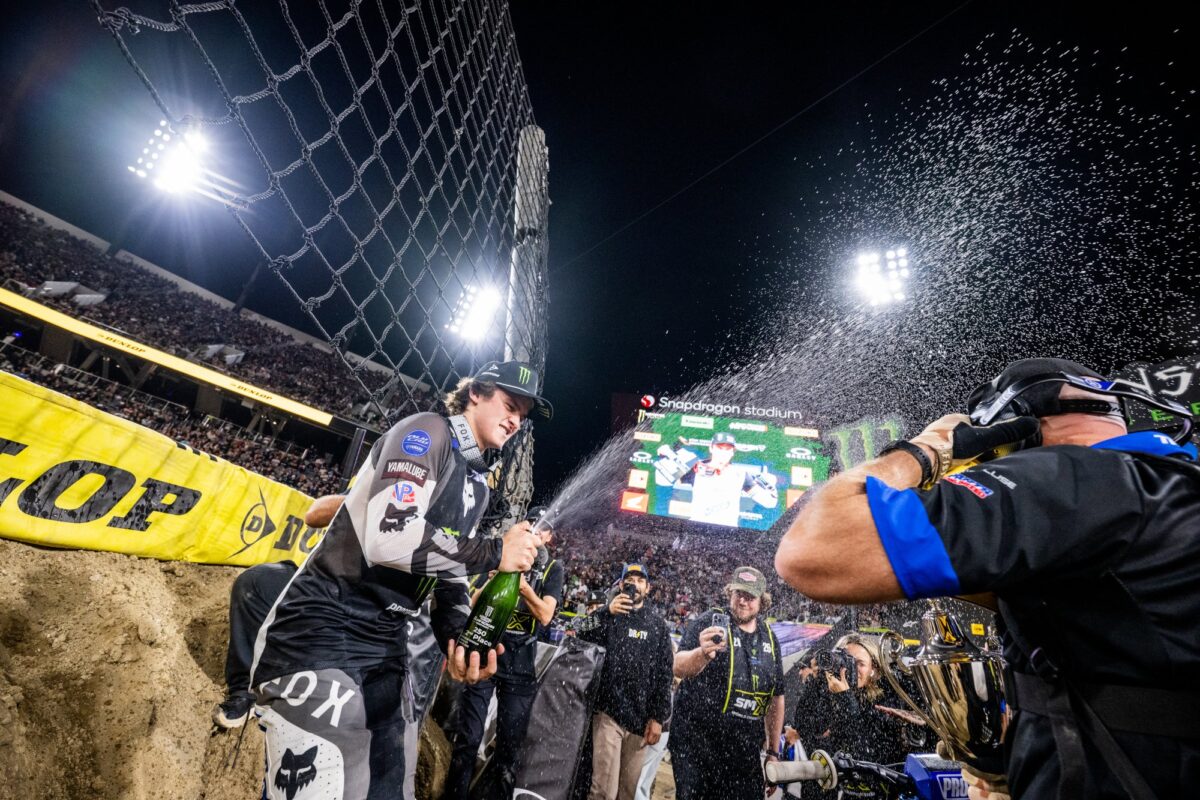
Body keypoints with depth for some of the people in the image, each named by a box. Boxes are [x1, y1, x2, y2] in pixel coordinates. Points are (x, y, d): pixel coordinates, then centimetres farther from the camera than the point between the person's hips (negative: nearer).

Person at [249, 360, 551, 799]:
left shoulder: (478, 484, 13)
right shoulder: (428, 431, -13)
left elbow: (448, 570, 12)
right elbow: (389, 538, -27)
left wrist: (456, 636, -7)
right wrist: (494, 552, -19)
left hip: (386, 647, 9)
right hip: (322, 633, -8)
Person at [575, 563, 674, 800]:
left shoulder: (657, 625, 8)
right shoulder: (607, 614, 5)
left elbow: (664, 673, 7)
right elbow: (581, 639, -13)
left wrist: (658, 717, 2)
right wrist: (607, 613, -26)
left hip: (641, 718, 2)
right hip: (608, 712, -2)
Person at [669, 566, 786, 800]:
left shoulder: (769, 638, 6)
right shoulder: (708, 623, -12)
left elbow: (776, 697, 14)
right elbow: (679, 669, -24)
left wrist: (773, 751, 13)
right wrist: (703, 652, -45)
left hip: (746, 750, 5)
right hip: (697, 744, -4)